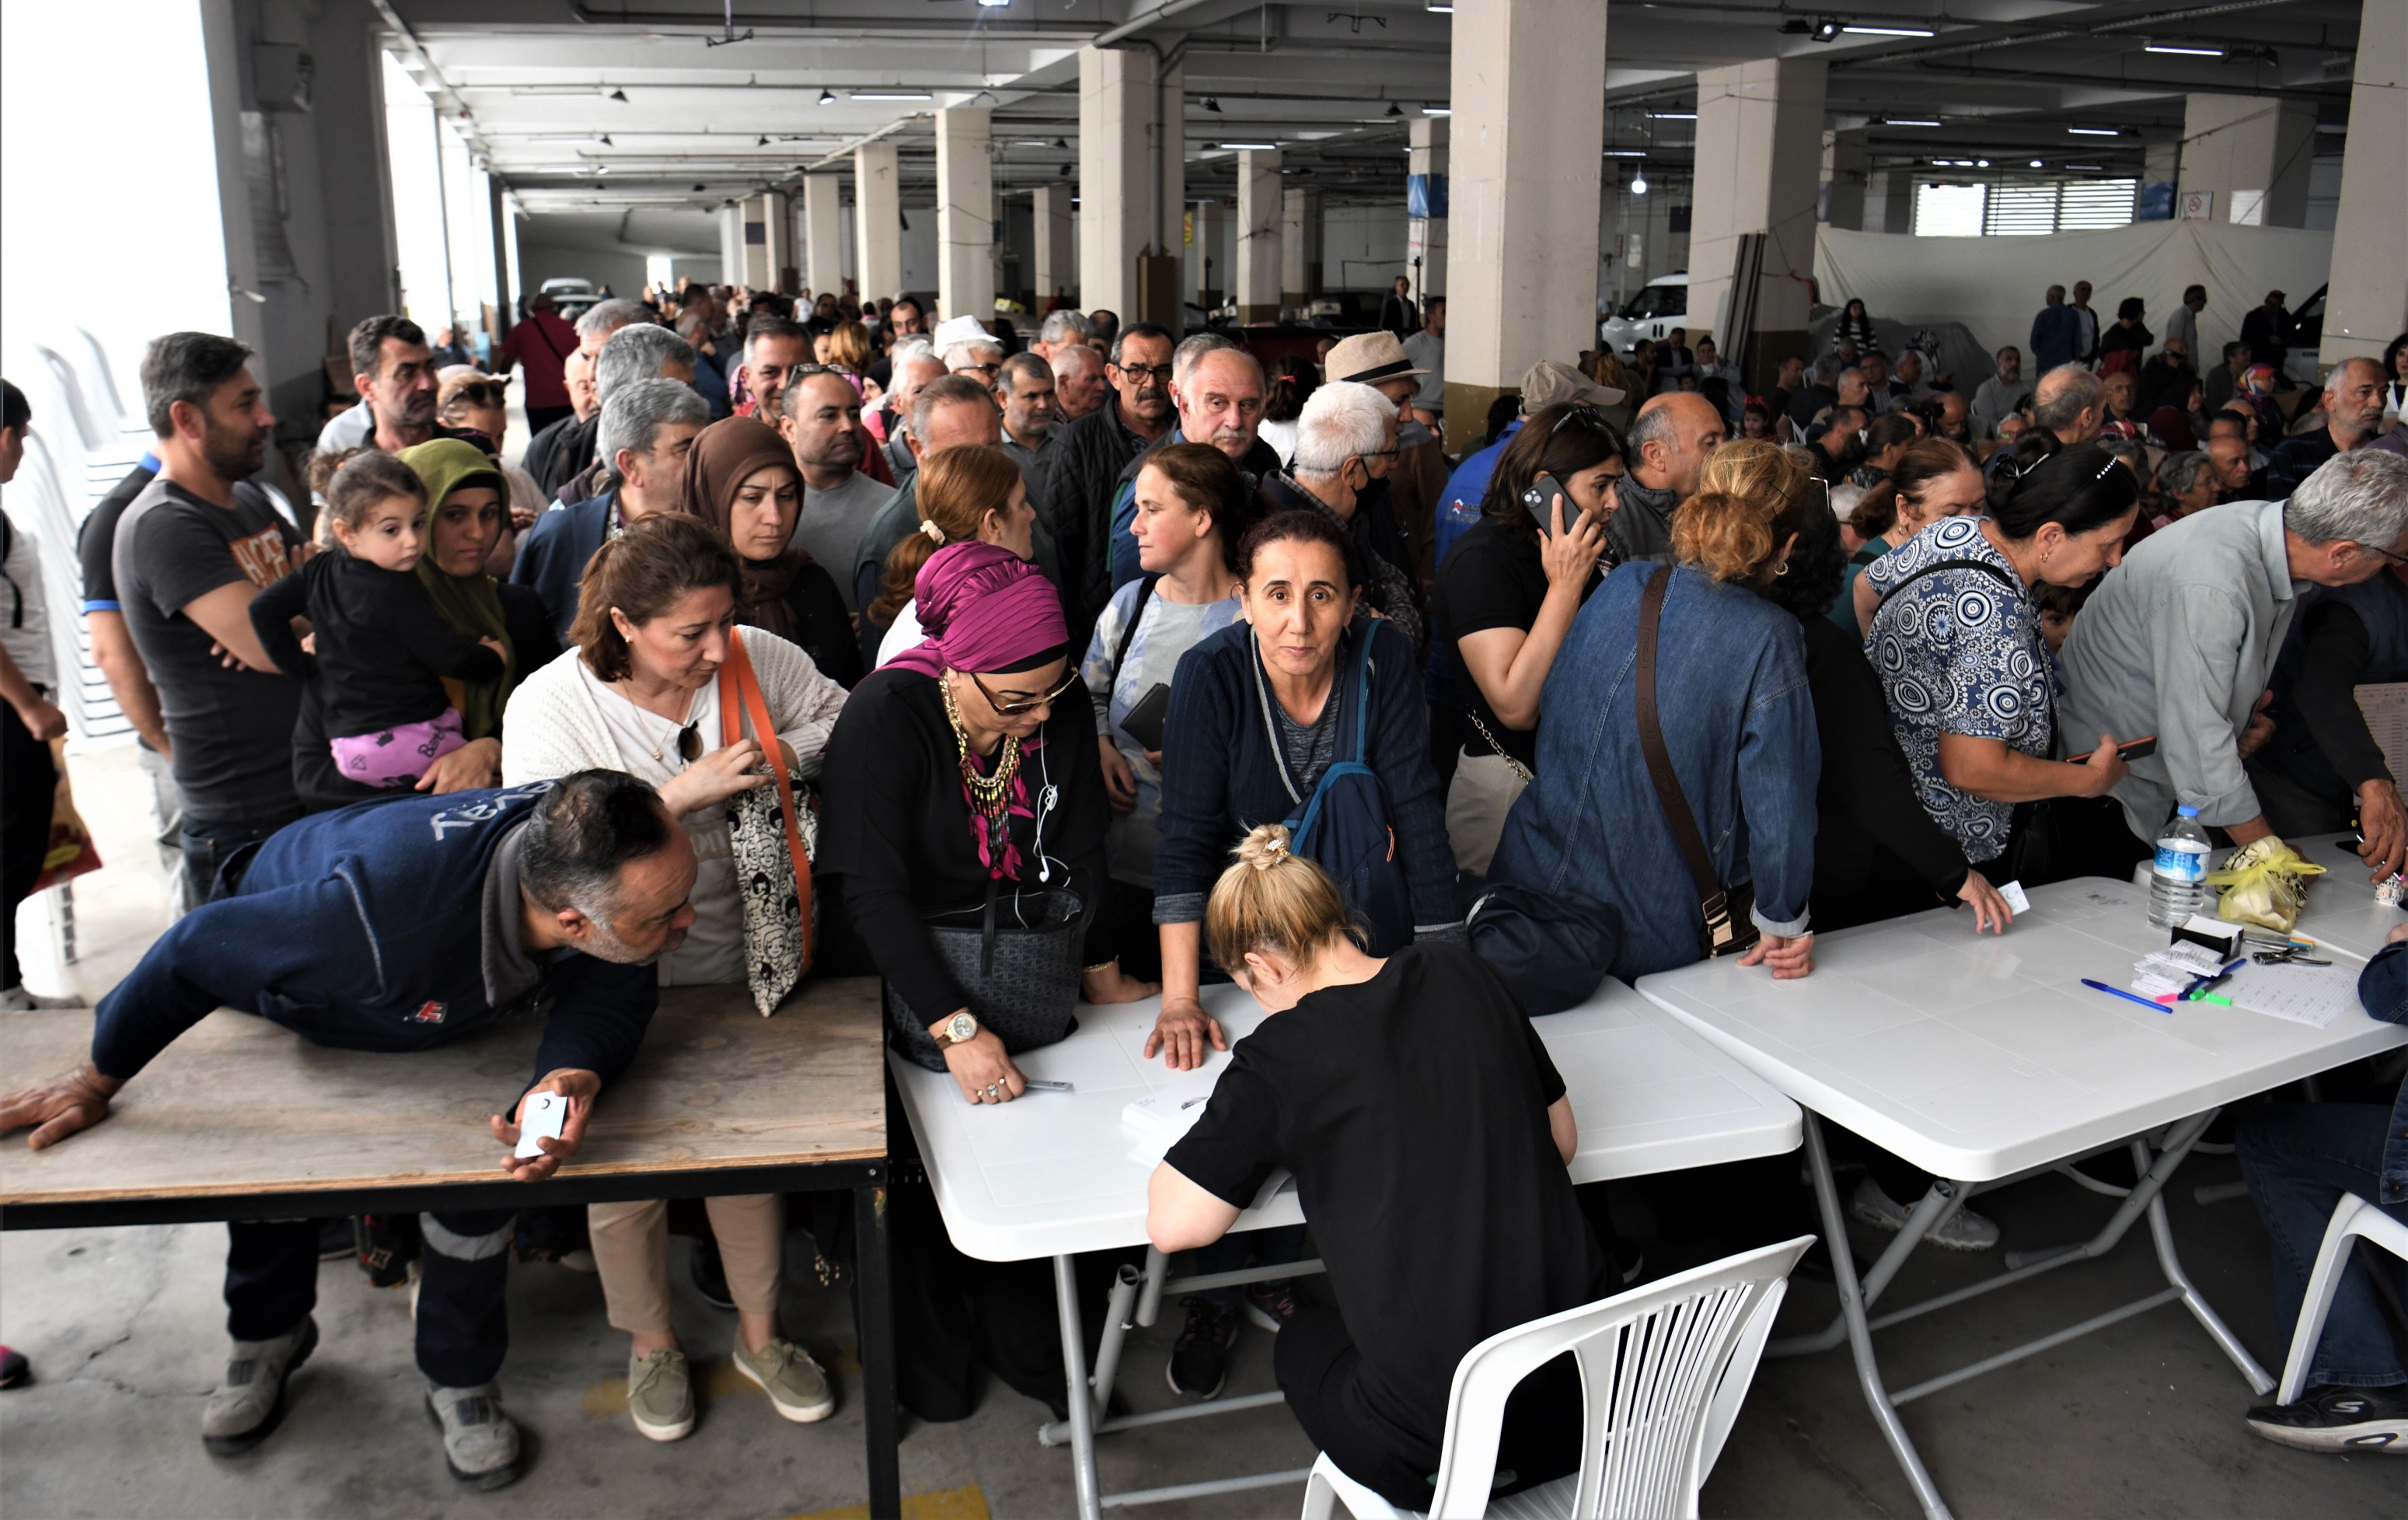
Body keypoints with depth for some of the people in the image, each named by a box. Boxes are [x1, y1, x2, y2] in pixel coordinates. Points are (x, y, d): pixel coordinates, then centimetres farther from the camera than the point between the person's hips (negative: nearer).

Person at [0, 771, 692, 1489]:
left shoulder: (590, 856, -40)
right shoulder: (380, 915, -51)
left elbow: (614, 996, -24)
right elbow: (193, 952, -34)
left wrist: (572, 1074, -48)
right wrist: (97, 1079, -16)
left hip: (455, 995, 3)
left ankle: (459, 1377, 16)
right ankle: (267, 1336, 42)